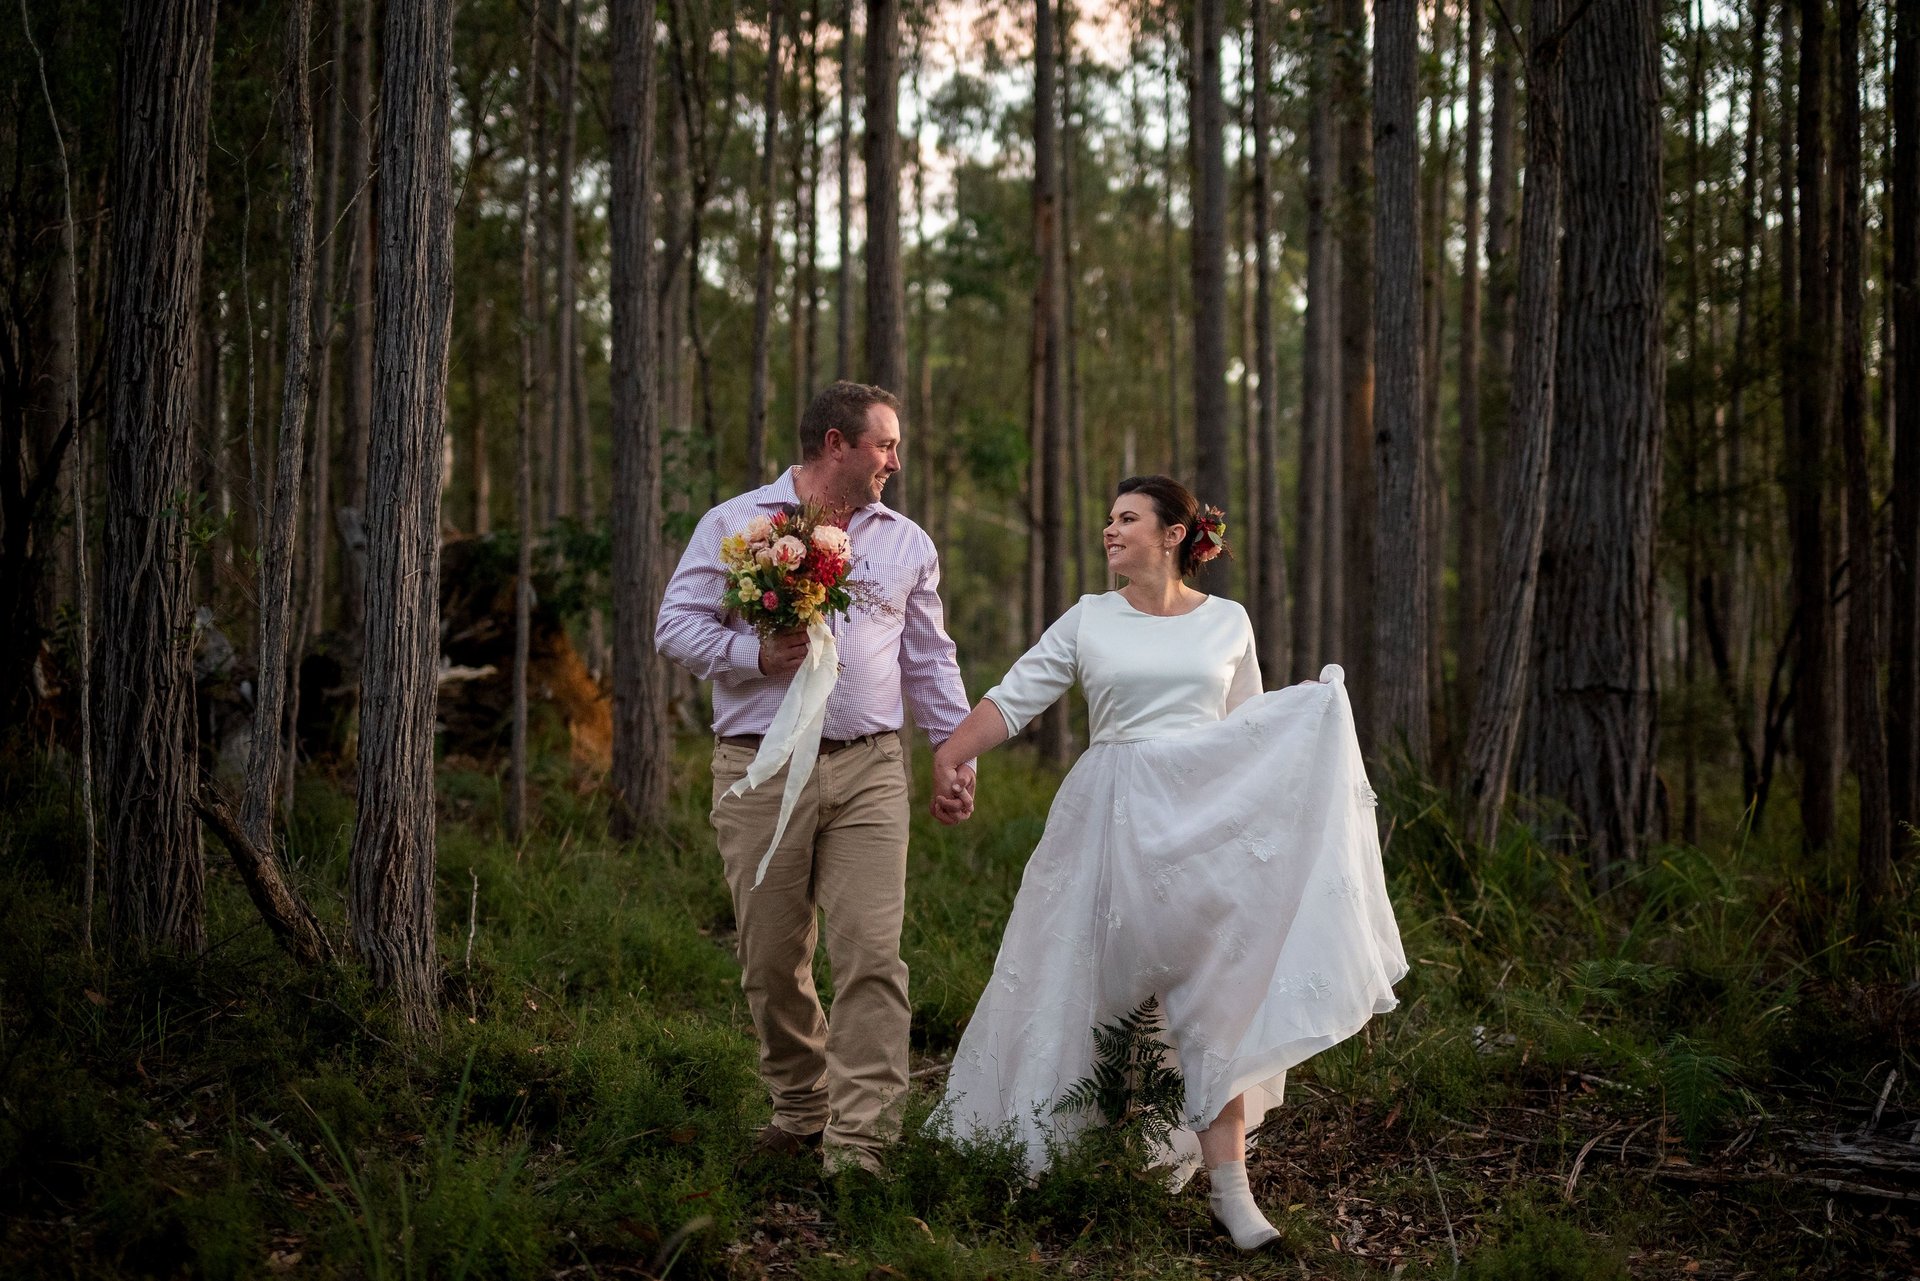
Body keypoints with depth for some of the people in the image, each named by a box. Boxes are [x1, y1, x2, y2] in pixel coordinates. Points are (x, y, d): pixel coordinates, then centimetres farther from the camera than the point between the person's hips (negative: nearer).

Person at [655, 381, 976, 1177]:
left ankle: (856, 1142, -9)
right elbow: (676, 626, 1)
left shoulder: (906, 543, 15)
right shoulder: (734, 525, 5)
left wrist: (957, 757, 13)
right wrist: (758, 656, -14)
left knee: (872, 954, -10)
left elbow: (931, 662, 19)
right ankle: (800, 1109, 25)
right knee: (772, 961, 5)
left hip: (869, 769, 2)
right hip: (761, 771, -1)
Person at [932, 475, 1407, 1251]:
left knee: (1213, 997, -4)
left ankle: (1230, 1189, -3)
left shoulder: (1228, 622, 9)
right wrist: (949, 756, -13)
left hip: (1206, 821, 0)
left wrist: (1318, 708, 1)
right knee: (1096, 990, 4)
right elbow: (1013, 699, 1)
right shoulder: (1088, 621, 6)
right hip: (1113, 822, 0)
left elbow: (1253, 728, 18)